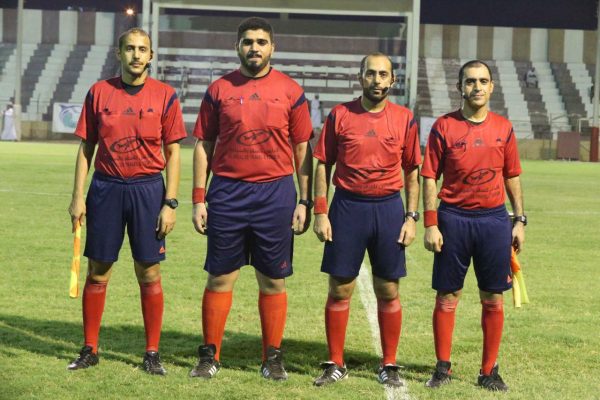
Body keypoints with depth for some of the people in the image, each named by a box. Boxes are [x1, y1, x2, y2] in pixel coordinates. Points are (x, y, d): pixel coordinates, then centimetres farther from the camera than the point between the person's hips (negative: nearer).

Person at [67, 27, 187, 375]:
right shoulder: (99, 92, 4)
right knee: (98, 271, 6)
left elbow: (173, 152, 1)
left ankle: (153, 353, 11)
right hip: (106, 188, 1)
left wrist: (170, 203, -6)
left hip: (148, 189, -1)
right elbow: (86, 147, 7)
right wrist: (78, 197, 1)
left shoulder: (165, 95, 0)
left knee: (149, 272, 2)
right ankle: (90, 350, 17)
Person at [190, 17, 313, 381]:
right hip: (227, 193, 1)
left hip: (275, 192, 0)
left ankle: (273, 358, 16)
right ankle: (210, 356, 14)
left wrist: (305, 202, 0)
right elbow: (204, 146, 7)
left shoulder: (291, 91, 3)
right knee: (220, 279, 5)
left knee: (273, 281, 6)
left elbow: (302, 150, 5)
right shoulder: (219, 90, 5)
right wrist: (199, 199, 1)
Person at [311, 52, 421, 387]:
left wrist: (412, 217, 0)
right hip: (347, 207, 0)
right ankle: (336, 364, 14)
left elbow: (412, 172, 8)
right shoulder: (340, 115, 1)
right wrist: (320, 213, -4)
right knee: (340, 290, 3)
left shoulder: (404, 119, 3)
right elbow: (323, 166, 3)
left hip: (389, 209, 1)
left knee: (389, 292, 5)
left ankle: (389, 366, 16)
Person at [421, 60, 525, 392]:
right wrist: (430, 224, -7)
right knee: (447, 295, 4)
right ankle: (442, 368, 15)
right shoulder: (444, 126, -2)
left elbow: (512, 177, 11)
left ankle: (489, 370, 15)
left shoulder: (503, 128, 5)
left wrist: (519, 220, 7)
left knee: (493, 298, 5)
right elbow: (429, 177, -2)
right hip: (453, 218, -2)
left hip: (494, 219, 2)